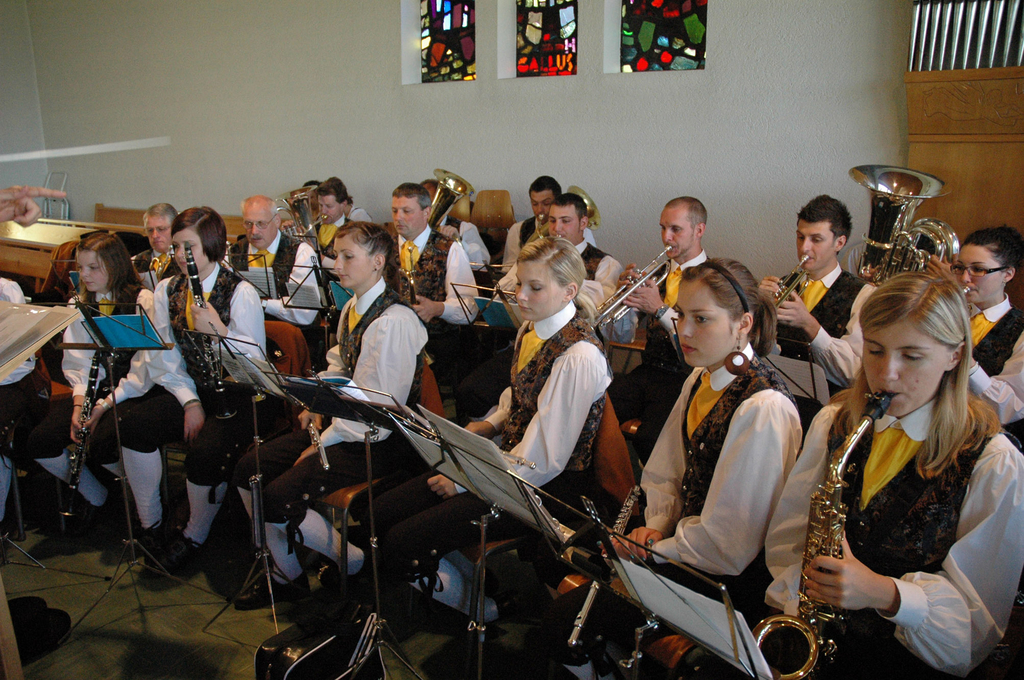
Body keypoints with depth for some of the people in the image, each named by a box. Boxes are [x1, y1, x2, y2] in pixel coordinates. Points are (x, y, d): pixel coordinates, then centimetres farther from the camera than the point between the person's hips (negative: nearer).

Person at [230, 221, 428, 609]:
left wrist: (322, 445, -16)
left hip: (376, 442, -10)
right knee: (248, 471, 3)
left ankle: (355, 562, 5)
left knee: (278, 499, -19)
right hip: (342, 426, 10)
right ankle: (286, 576, 17)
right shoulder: (352, 308, 7)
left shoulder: (395, 322, -23)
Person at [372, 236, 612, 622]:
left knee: (402, 545, -17)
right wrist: (486, 426, 2)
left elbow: (544, 460, -22)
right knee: (379, 513, 0)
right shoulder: (530, 331, 7)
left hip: (549, 488, -9)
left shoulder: (579, 355, -22)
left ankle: (477, 605, 8)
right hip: (510, 459, 9)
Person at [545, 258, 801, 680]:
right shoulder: (701, 379, 4)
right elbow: (667, 471, 12)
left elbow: (727, 546, -22)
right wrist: (656, 526, -3)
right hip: (683, 535, 8)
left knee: (566, 616, -13)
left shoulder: (763, 408, -25)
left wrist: (655, 548, -12)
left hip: (726, 577, -8)